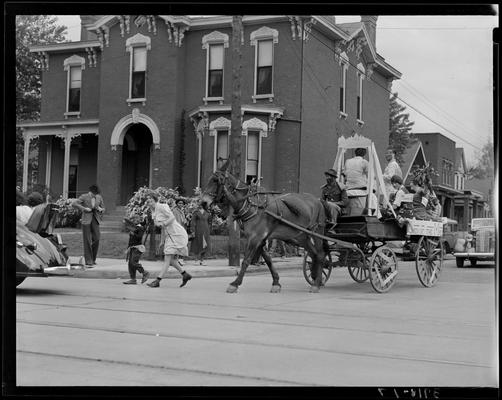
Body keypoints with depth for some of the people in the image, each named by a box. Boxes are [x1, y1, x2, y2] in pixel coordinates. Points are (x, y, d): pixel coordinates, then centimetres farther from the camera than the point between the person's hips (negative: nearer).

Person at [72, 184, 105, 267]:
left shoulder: (99, 197, 8)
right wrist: (84, 209, -15)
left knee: (96, 238, -5)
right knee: (87, 241, -4)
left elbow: (103, 208, 19)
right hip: (86, 220, -3)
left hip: (95, 220, 3)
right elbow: (74, 204, -11)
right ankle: (88, 261, 0)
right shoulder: (84, 197, -3)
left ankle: (93, 259, 12)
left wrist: (100, 209, -5)